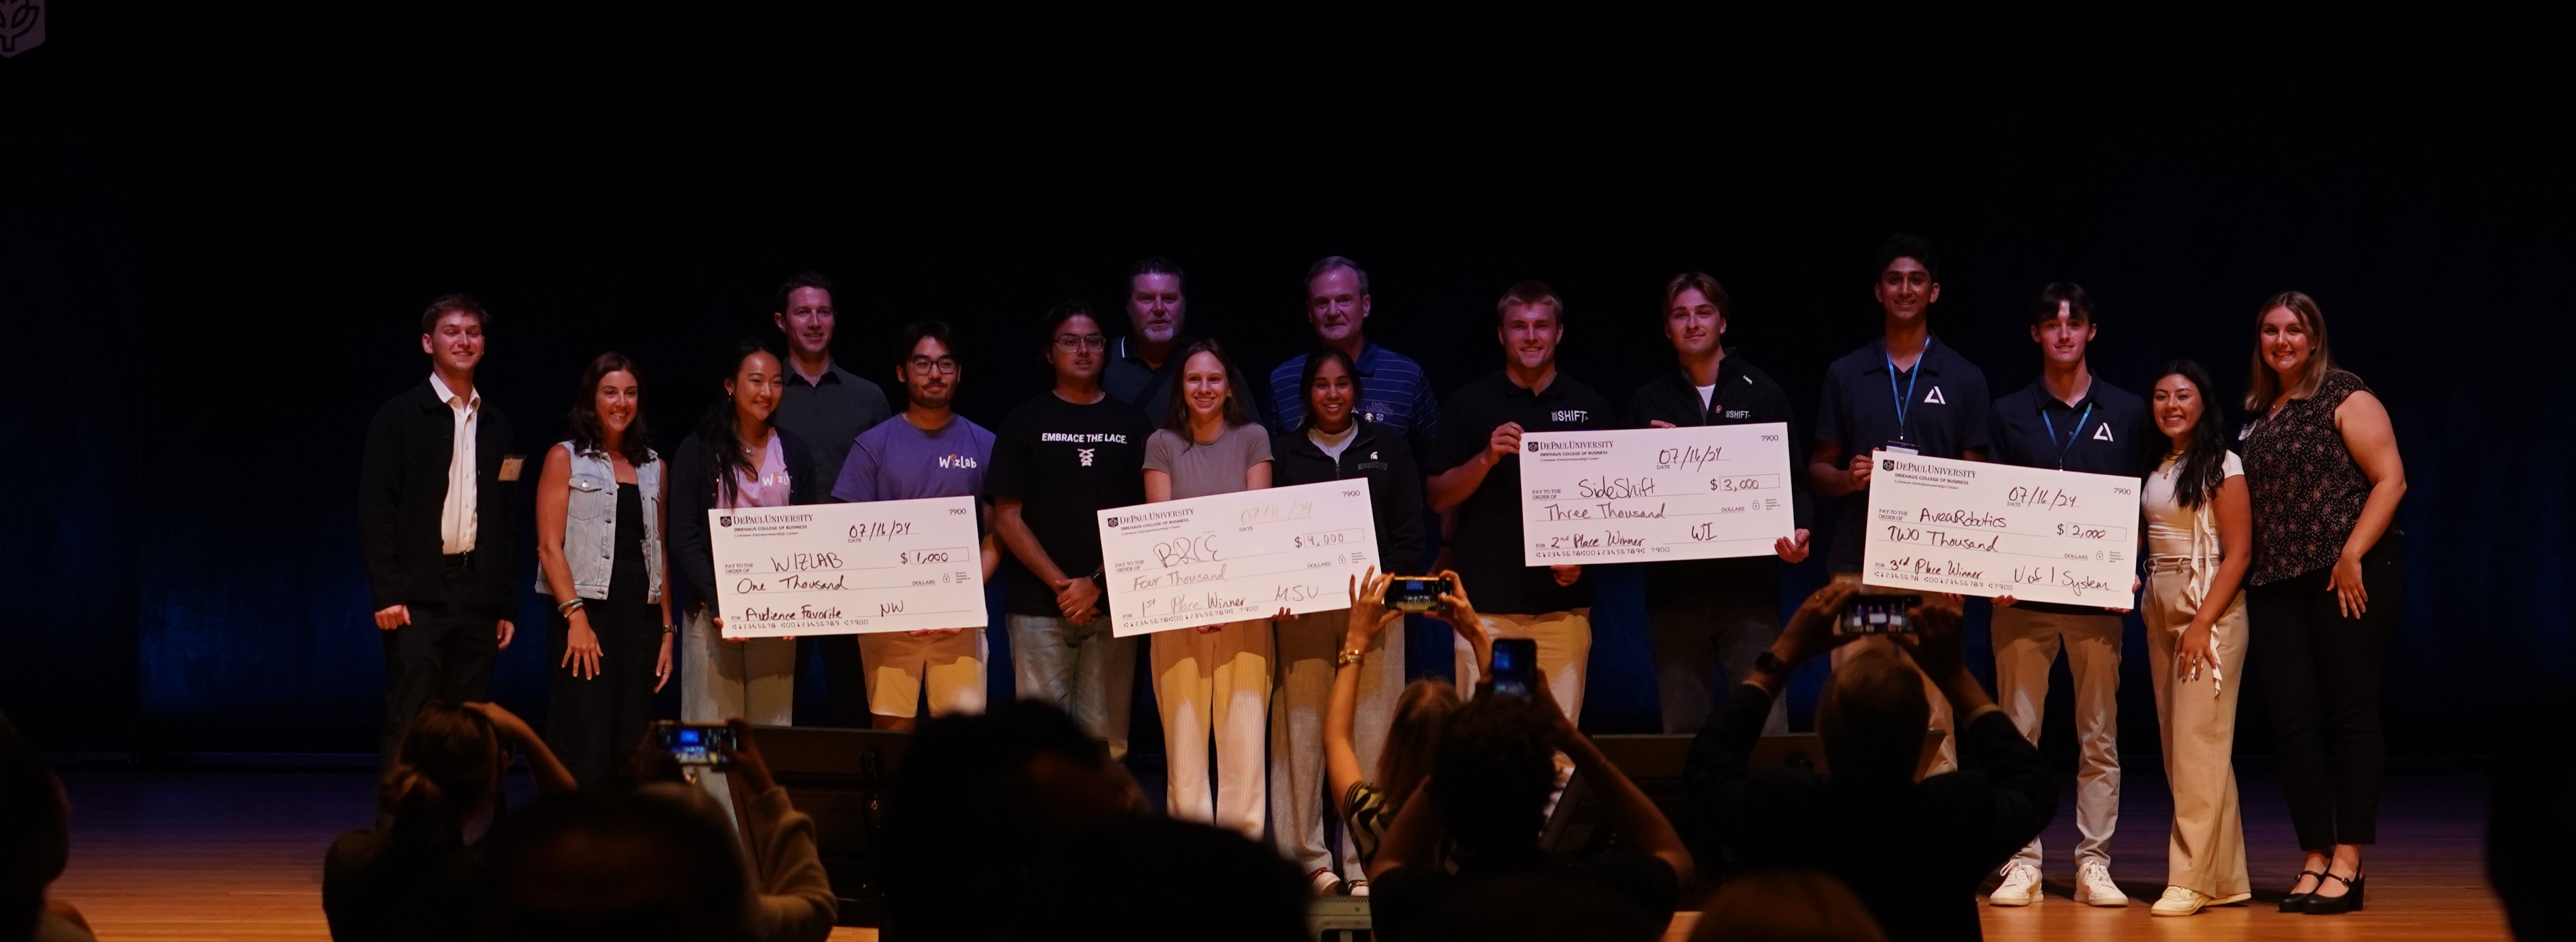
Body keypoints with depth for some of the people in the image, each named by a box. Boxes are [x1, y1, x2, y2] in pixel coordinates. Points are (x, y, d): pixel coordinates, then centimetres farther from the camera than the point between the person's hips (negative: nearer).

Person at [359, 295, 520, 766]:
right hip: (417, 597, -4)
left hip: (478, 596, 4)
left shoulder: (496, 426, 15)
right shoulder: (399, 416, 1)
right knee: (407, 726, -7)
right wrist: (386, 594, -13)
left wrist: (506, 605, 12)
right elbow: (375, 510, -4)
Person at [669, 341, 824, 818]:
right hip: (715, 610, -3)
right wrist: (717, 603, -16)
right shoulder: (700, 451, 2)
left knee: (773, 726, 1)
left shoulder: (795, 452, 11)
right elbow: (684, 540, -3)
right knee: (715, 725, -6)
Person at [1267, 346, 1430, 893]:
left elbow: (1409, 531, 8)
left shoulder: (1388, 449, 13)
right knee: (1303, 729, -4)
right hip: (1303, 608, 0)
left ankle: (1367, 858, -1)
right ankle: (1308, 854, 2)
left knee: (1373, 729, -4)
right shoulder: (1283, 452, 11)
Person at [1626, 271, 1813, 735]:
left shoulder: (1761, 392, 8)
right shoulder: (1648, 402, 13)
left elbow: (1791, 475, 3)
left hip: (1748, 580, -2)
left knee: (1765, 721, -7)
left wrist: (1796, 532, -15)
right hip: (1673, 586, 2)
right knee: (1681, 727, 5)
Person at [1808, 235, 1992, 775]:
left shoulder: (1964, 380, 9)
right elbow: (1818, 468, 14)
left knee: (1932, 711, -6)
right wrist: (1848, 479, -8)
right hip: (1858, 561, 1)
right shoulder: (1845, 375, 12)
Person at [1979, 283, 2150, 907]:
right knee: (2018, 733, -1)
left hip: (2097, 596, 0)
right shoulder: (2009, 414, 9)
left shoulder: (2126, 413, 9)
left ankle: (2093, 865, 6)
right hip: (2022, 596, 0)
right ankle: (2021, 865, 3)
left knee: (2099, 737, 2)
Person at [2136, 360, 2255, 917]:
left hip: (2210, 610, -7)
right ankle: (2226, 877, 13)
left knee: (2198, 744, -10)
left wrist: (2203, 622, -17)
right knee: (2177, 745, 7)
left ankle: (2194, 879, -8)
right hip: (2160, 611, 7)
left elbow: (2238, 553, -11)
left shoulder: (2221, 466, -6)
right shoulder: (2155, 469, 12)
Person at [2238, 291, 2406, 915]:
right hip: (2276, 584, 6)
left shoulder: (2345, 398, -3)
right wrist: (2249, 567, 7)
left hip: (2349, 579, -6)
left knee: (2351, 716, -3)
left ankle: (2348, 864, -2)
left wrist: (2352, 557, -16)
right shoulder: (2256, 413, 15)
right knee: (2292, 720, 3)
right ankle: (2314, 858, 9)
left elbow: (2390, 479, -9)